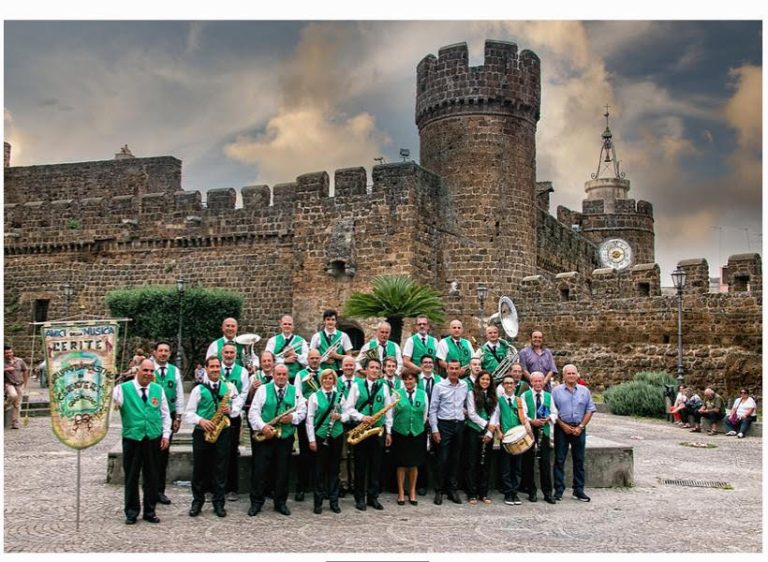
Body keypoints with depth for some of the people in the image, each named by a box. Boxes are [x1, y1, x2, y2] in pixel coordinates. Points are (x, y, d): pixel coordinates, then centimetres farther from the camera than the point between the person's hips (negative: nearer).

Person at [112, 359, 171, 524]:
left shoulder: (158, 389, 7)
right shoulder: (123, 388, -3)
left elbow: (165, 414, 11)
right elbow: (112, 403, -18)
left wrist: (166, 434, 4)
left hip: (154, 439, 3)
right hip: (132, 439, -2)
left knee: (152, 476, 10)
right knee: (131, 477, 7)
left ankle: (150, 511, 21)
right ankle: (131, 512, 20)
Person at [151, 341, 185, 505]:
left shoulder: (175, 371, 6)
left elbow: (179, 395, 9)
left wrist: (178, 417, 5)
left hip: (169, 416, 3)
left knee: (164, 453, 8)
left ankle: (160, 491, 17)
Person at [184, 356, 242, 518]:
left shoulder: (229, 387, 5)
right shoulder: (198, 389, 1)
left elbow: (239, 406, 9)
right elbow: (188, 413, -1)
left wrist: (231, 410, -13)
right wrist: (200, 421, -19)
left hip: (222, 432, 1)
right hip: (201, 433, 0)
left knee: (220, 469, 4)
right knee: (199, 468, 7)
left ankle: (219, 503, 13)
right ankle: (197, 501, 21)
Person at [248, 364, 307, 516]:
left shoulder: (295, 391, 8)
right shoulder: (263, 389, 2)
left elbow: (302, 411, 5)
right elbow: (253, 411, -5)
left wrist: (292, 417, -15)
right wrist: (263, 426, -18)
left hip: (286, 437, 2)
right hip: (265, 436, -2)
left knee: (282, 471, 7)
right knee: (260, 469, 0)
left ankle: (280, 502, 18)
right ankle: (256, 502, 10)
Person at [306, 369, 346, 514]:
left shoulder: (340, 395, 6)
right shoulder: (314, 396, 0)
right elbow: (309, 418, -2)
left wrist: (340, 417, -15)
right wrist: (311, 439, -7)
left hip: (336, 435, 2)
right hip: (320, 435, -2)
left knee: (334, 468, 8)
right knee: (320, 469, 4)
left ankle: (334, 501, 18)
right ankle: (318, 502, 13)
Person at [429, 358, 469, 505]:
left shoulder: (465, 387, 7)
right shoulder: (439, 386, -5)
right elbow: (433, 409, -5)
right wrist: (434, 429, -9)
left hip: (459, 425, 4)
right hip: (444, 425, -4)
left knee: (455, 458, 9)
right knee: (443, 459, -2)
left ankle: (453, 490, 18)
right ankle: (439, 491, 8)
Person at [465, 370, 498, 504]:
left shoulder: (493, 396, 10)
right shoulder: (472, 394, -1)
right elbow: (472, 414, -8)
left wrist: (489, 433, -7)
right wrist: (486, 424, -14)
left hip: (488, 433, 4)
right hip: (474, 431, -3)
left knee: (485, 463, 7)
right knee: (473, 462, 0)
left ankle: (483, 493, 14)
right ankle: (472, 493, 5)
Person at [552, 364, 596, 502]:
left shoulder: (584, 391, 6)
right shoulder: (556, 391, 1)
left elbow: (590, 410, 4)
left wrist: (581, 426, -5)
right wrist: (563, 425, -9)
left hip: (579, 429, 2)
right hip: (562, 428, -2)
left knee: (579, 460, 6)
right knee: (559, 460, 0)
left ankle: (578, 490, 15)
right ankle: (558, 490, 6)